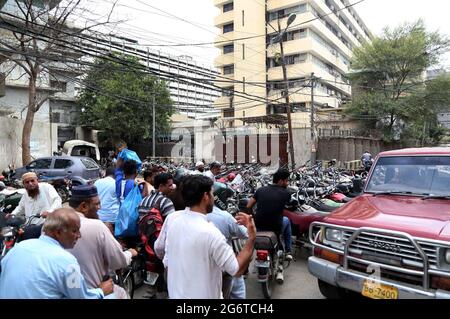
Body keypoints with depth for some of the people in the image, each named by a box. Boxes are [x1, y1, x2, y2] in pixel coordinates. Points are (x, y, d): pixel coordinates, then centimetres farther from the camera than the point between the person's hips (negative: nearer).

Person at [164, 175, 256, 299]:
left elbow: (168, 262, 4)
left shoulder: (173, 222, -7)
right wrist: (252, 237, -20)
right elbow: (237, 270, -21)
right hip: (203, 295, -6)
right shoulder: (210, 233, -27)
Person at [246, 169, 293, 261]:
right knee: (286, 220, 31)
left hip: (258, 228, 2)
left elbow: (248, 206, 3)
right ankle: (288, 252, 33)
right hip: (276, 229, -2)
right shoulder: (286, 194, -7)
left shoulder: (260, 190, -1)